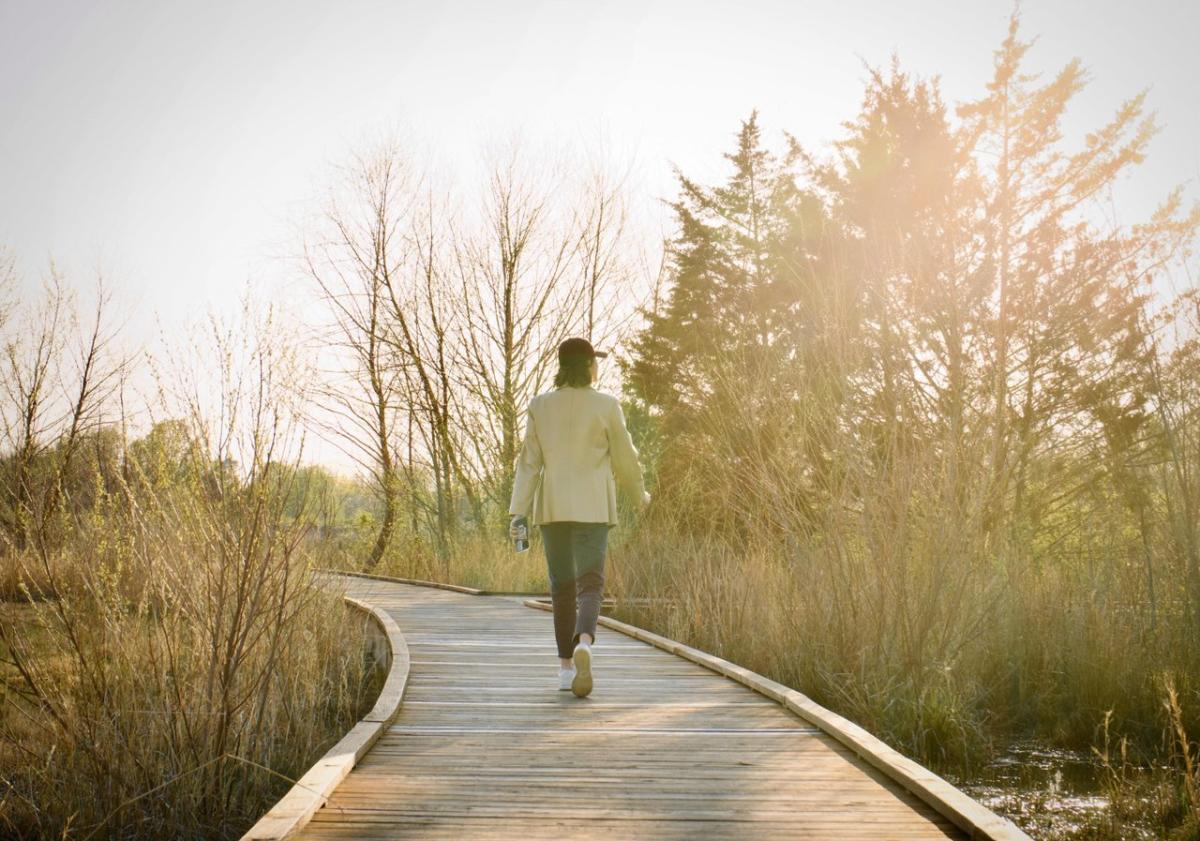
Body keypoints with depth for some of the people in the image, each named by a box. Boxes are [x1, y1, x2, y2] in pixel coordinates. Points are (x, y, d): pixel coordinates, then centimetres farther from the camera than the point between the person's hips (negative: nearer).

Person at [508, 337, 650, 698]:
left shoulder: (540, 406, 3)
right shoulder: (606, 405, -4)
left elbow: (529, 462, 0)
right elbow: (624, 457, 2)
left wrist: (519, 512, -1)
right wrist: (640, 494, 19)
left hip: (552, 506, 3)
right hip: (592, 507, -3)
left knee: (562, 586, 14)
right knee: (589, 584, -7)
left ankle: (566, 667, 18)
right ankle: (584, 644, -36)